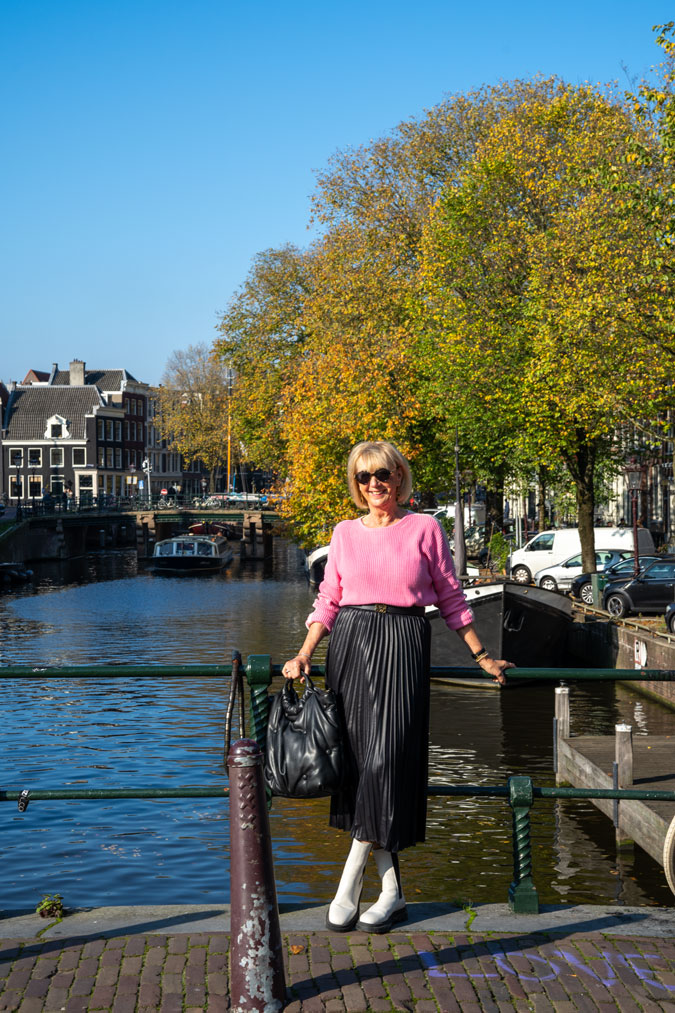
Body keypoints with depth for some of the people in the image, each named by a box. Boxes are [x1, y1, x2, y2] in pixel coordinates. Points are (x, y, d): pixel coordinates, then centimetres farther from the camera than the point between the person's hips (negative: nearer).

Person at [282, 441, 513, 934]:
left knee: (385, 761, -11)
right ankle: (392, 891, 7)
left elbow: (451, 597, 8)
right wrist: (304, 655, 1)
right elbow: (328, 601, 12)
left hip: (402, 649, -3)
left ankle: (348, 887, -2)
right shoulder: (345, 533, 11)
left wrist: (483, 657, 10)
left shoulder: (424, 528, 3)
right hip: (351, 647, 3)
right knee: (359, 761, -1)